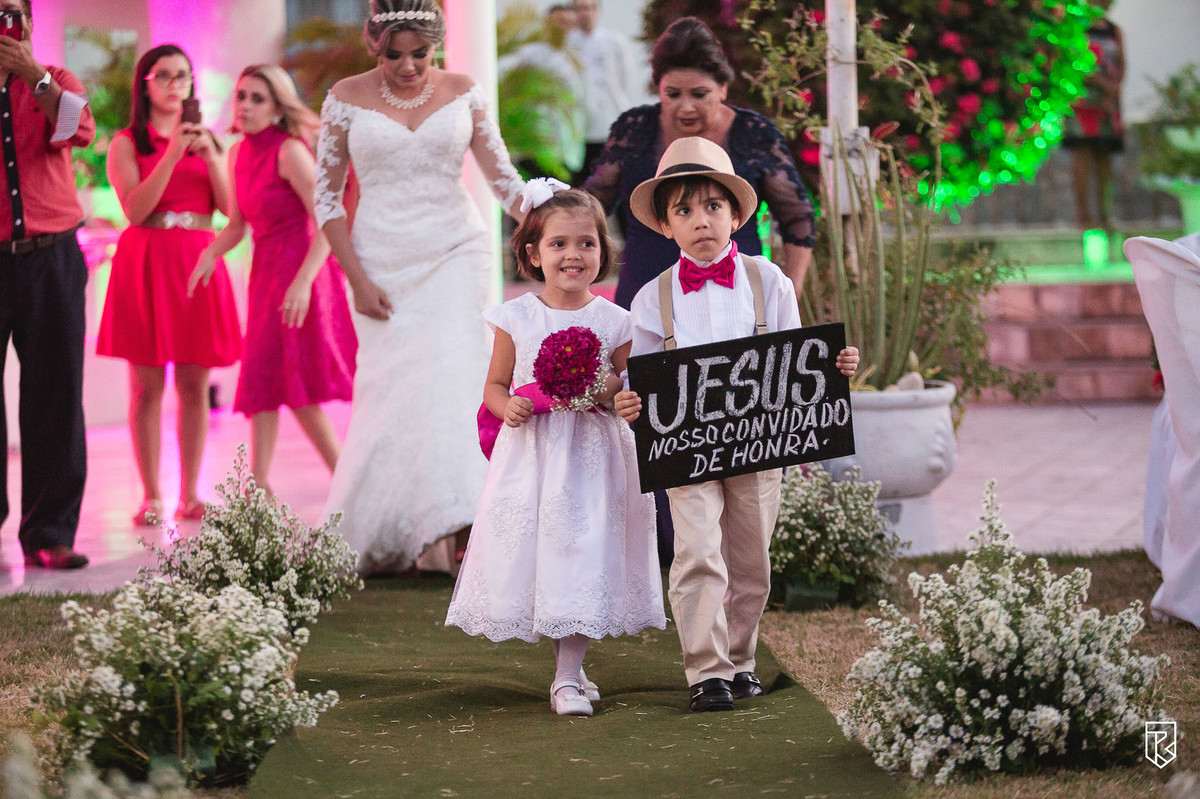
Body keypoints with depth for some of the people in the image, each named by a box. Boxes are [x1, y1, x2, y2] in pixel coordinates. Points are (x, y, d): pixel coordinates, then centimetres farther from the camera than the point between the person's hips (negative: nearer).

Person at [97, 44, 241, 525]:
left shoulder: (204, 140, 17)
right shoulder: (126, 143, 4)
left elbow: (230, 208, 8)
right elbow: (135, 209, -10)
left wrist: (210, 156, -6)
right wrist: (173, 153, -14)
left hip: (198, 263, 3)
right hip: (146, 263, -3)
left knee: (194, 385, 1)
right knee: (147, 385, -4)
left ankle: (190, 495, 5)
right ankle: (151, 496, 0)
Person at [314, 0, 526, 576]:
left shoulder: (461, 93, 3)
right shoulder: (347, 99, 0)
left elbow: (503, 178, 4)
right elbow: (327, 195, 4)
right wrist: (357, 279, -4)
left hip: (454, 253, 0)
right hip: (382, 262, 0)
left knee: (453, 375, -15)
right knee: (390, 393, -1)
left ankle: (464, 531, -20)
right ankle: (372, 540, 17)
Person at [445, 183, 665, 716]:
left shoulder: (613, 321, 1)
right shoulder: (516, 318, 2)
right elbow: (496, 385, 8)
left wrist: (612, 388, -14)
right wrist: (508, 406, -13)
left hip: (592, 454, -1)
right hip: (531, 449, 1)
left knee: (584, 552, -6)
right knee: (535, 549, 1)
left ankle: (568, 680, 0)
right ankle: (568, 665, 20)